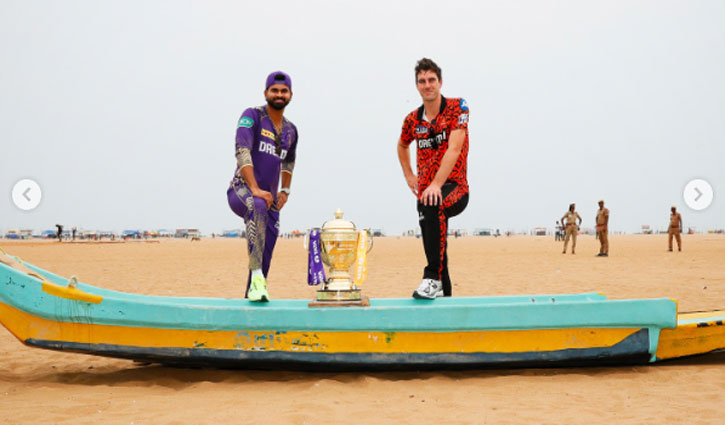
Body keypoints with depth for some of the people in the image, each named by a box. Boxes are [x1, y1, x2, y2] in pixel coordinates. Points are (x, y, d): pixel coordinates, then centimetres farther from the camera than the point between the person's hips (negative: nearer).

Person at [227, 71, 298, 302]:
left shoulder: (291, 130, 14)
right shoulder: (252, 116, -4)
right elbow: (242, 152, -17)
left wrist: (285, 190, 17)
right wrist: (255, 190, -27)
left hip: (270, 200, 7)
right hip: (241, 191, -6)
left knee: (265, 259, 3)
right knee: (258, 206, -40)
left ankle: (252, 297, 17)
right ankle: (256, 274, -43)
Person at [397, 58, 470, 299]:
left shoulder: (457, 107, -5)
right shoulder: (413, 119, 9)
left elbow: (454, 148, -18)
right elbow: (402, 145, 32)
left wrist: (436, 184, -28)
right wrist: (408, 175, 17)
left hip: (454, 188, -5)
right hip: (425, 191, 6)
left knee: (433, 205, -38)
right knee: (435, 252, 7)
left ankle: (433, 277, -35)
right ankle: (444, 292, 26)